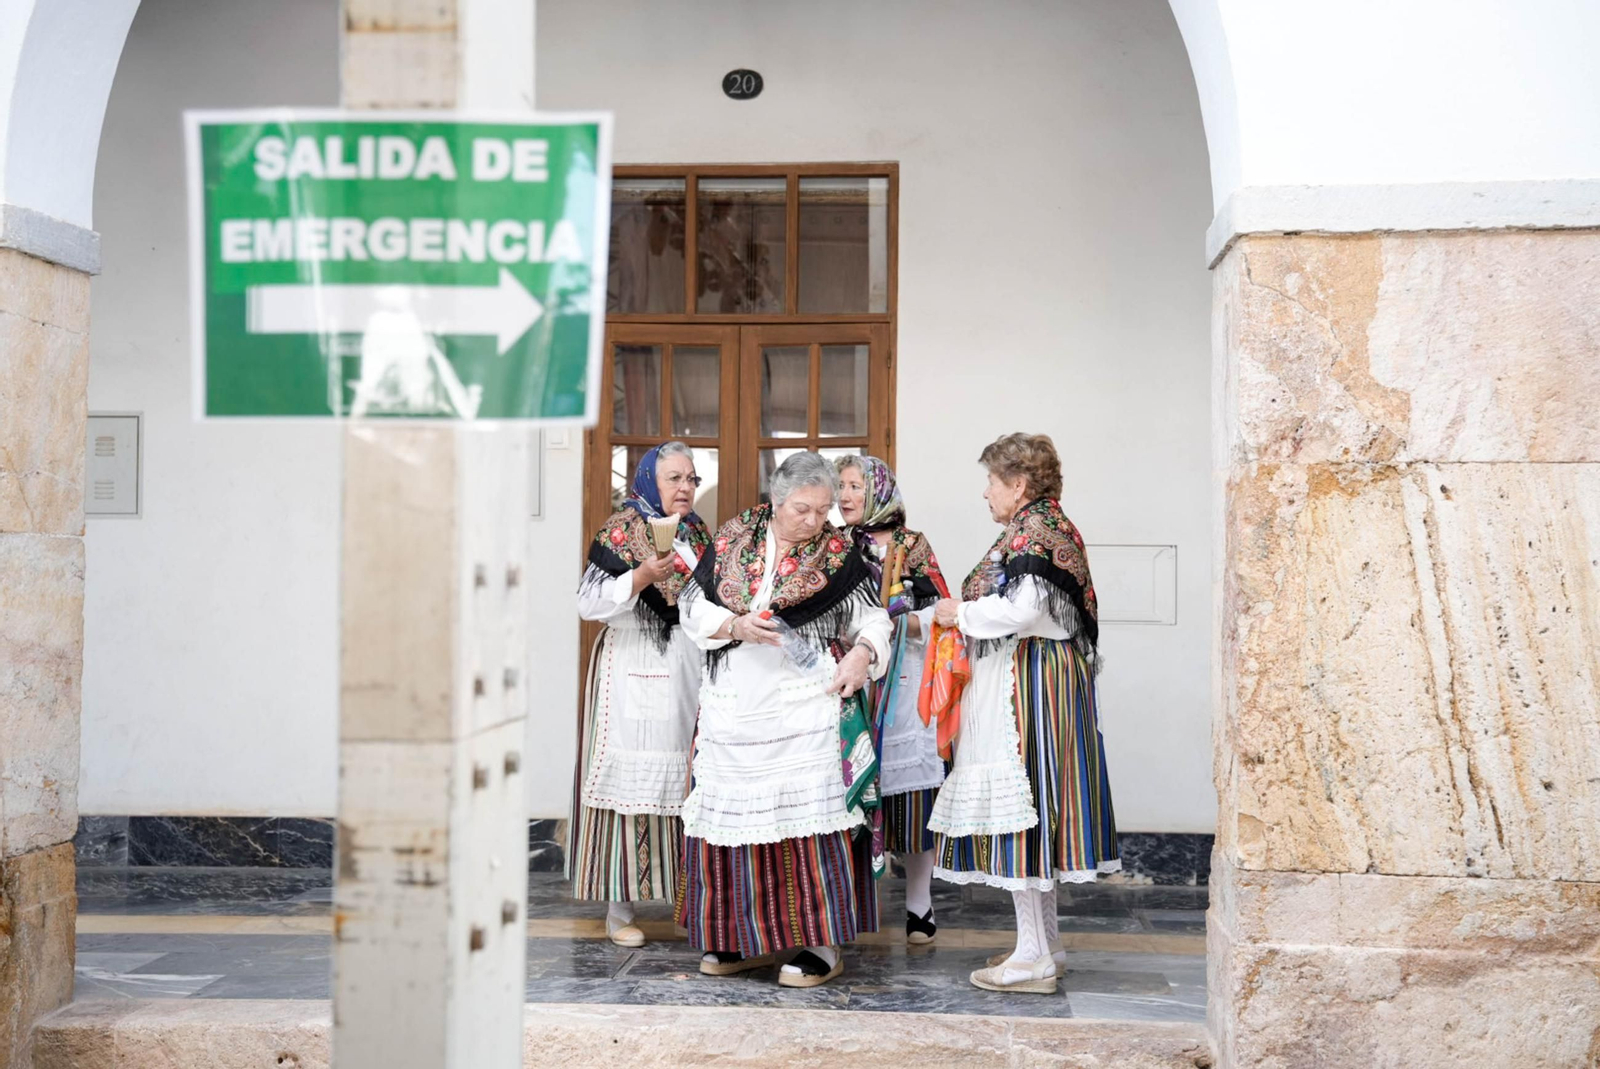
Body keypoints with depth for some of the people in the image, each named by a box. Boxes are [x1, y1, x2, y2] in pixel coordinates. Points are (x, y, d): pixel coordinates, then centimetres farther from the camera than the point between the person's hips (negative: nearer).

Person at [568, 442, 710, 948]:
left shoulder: (697, 533, 16)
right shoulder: (623, 530, -4)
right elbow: (589, 602, -12)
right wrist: (644, 576, -22)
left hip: (690, 671, 6)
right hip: (634, 672, -6)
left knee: (689, 777, 4)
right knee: (631, 779, -6)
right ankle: (619, 909, -1)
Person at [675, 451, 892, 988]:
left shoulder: (838, 553, 1)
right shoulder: (731, 540, 6)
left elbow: (872, 617, 6)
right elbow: (693, 607, 7)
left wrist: (863, 652, -15)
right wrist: (736, 627, -11)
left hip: (808, 708, -3)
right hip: (733, 707, 3)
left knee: (811, 821, -7)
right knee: (732, 818, 6)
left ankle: (822, 943, 1)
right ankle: (741, 938, 20)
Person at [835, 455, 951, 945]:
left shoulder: (912, 546, 3)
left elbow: (939, 612, -2)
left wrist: (891, 624, -14)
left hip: (901, 682, -3)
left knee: (909, 789, -4)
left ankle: (919, 905, 5)